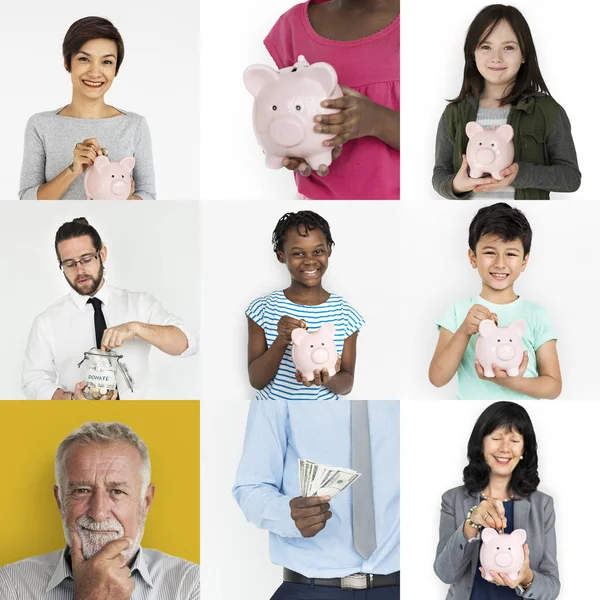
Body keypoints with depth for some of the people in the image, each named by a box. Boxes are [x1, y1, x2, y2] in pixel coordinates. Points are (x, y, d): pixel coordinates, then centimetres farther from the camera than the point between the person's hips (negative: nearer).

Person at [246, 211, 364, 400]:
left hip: (324, 399, 1)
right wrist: (281, 341, -25)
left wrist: (329, 380, -25)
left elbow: (347, 384, -5)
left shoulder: (345, 314, -7)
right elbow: (256, 380, -11)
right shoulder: (262, 309, -9)